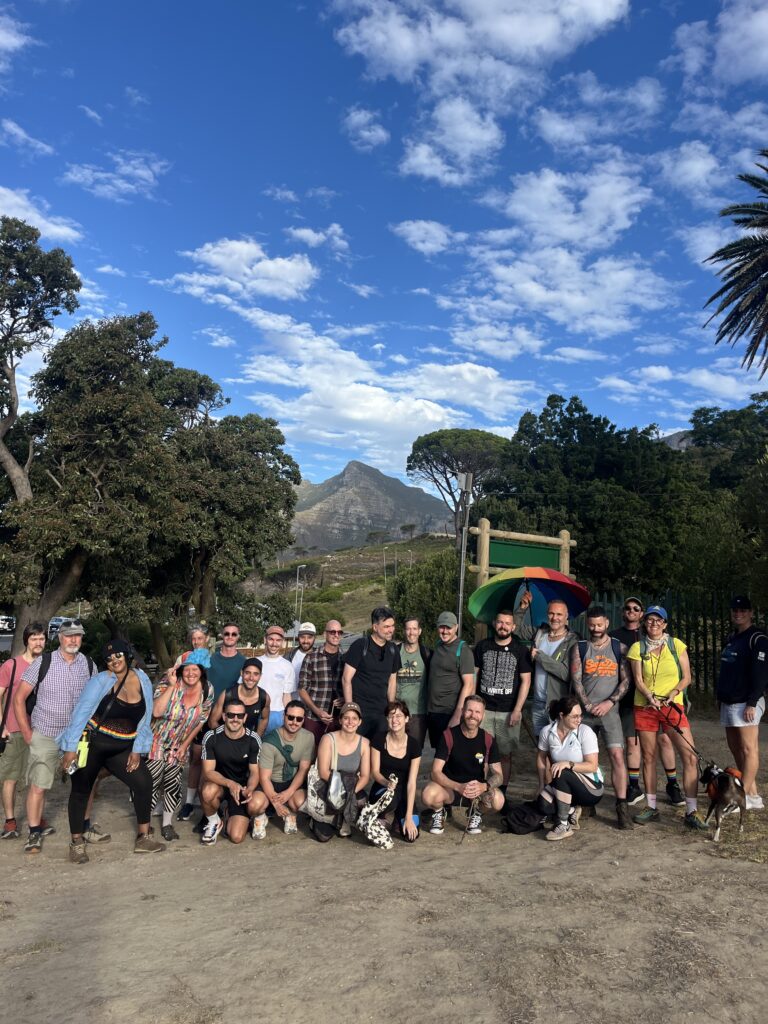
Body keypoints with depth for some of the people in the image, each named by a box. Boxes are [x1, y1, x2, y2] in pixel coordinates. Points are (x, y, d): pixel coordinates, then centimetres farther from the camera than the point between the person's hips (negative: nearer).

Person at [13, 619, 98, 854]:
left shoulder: (89, 665, -1)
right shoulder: (43, 662, -10)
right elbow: (19, 697, -5)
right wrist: (26, 731, -7)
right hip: (44, 736, -3)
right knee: (37, 786, -1)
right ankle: (35, 832, 18)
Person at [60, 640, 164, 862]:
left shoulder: (143, 681, 0)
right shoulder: (100, 681, -13)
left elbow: (145, 719, 4)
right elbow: (81, 713, -13)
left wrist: (137, 750, 0)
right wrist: (71, 748, -16)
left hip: (123, 749, 3)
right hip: (91, 744, -3)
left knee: (144, 783, -7)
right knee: (81, 791, 8)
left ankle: (143, 838, 6)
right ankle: (77, 843, 27)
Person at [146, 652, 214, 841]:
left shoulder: (207, 691, -11)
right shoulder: (167, 685, -21)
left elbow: (200, 721, 1)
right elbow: (156, 712, -37)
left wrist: (185, 745, 0)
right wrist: (172, 685, -38)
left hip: (180, 746, 3)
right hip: (157, 743, -3)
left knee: (173, 785, 10)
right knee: (151, 783, 0)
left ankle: (167, 824, 26)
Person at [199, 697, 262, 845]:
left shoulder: (253, 740, -14)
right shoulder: (211, 737, -17)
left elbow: (254, 772, -9)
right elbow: (208, 771, -19)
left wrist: (249, 789, -33)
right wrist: (229, 783, -37)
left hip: (242, 787, 0)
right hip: (218, 783, 0)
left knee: (236, 837, -15)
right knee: (208, 791, -37)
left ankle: (232, 813, 21)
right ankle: (213, 822, -3)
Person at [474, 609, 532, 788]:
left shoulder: (520, 650, 1)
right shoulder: (482, 646, 6)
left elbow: (525, 681, -1)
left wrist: (517, 710, -8)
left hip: (508, 712, -1)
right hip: (483, 709, 1)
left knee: (505, 754, 7)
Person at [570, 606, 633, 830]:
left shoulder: (619, 648, 5)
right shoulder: (579, 648, 7)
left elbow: (626, 680, 1)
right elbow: (576, 680, 1)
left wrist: (609, 702, -10)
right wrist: (588, 705, -8)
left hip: (610, 710, -1)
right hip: (585, 711, 1)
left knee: (617, 755, -13)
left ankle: (622, 808, -9)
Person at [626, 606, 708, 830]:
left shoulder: (676, 645, 1)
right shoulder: (638, 648, 2)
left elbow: (687, 677, 2)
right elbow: (638, 679, -2)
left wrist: (674, 692, -16)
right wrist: (650, 696, -20)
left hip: (673, 706, 0)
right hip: (645, 707, 1)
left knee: (690, 757, -10)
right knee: (648, 757, 7)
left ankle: (691, 812, -2)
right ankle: (651, 807, 21)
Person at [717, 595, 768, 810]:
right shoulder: (732, 638, 17)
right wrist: (721, 697, 19)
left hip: (746, 704, -9)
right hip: (729, 703, 9)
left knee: (748, 749, -5)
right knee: (735, 748, 10)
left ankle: (745, 797, -2)